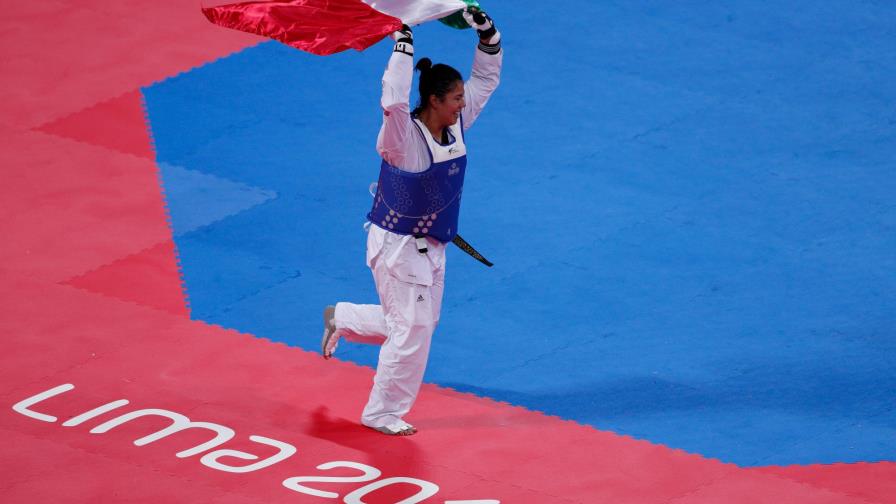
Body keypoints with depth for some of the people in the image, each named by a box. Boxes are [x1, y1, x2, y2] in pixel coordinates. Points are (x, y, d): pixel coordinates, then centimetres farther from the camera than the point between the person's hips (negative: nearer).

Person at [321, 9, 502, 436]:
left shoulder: (455, 125, -3)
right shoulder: (405, 137, -25)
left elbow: (486, 78, 5)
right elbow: (394, 100, -47)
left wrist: (488, 35, -11)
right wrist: (403, 46, -39)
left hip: (429, 247, 8)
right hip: (398, 248, -8)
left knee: (419, 321, 18)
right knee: (411, 330, -3)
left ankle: (342, 319, 39)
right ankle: (382, 414, 13)